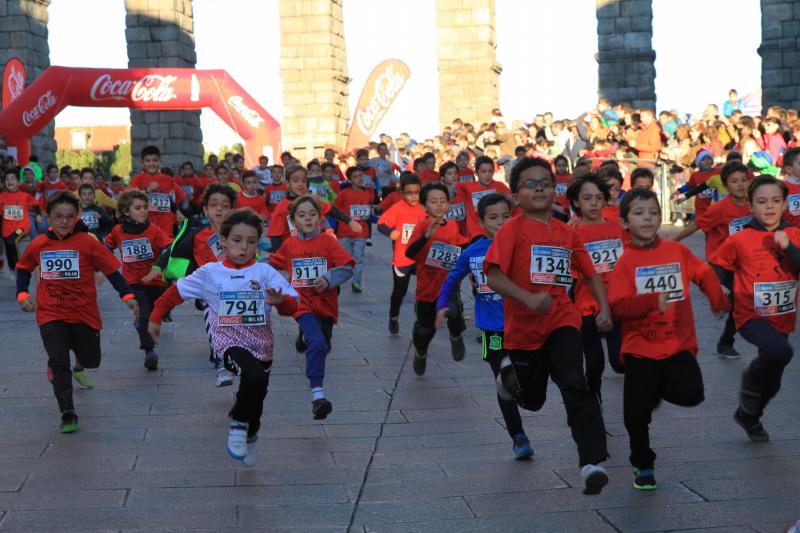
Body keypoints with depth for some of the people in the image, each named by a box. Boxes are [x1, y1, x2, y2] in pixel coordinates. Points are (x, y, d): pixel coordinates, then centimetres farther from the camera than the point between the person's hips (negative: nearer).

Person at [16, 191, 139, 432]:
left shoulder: (87, 243, -10)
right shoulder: (38, 245, -3)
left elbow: (111, 269, -8)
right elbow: (23, 269, 14)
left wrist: (127, 296, -17)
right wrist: (22, 294, 0)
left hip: (85, 313, 0)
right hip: (51, 315, 0)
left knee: (91, 359, 14)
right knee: (58, 362, -14)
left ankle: (79, 367, 54)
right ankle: (67, 414, -5)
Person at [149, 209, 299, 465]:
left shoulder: (264, 272, -3)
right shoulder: (210, 273, -1)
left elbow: (293, 304, -11)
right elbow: (176, 291, 11)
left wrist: (281, 301, -33)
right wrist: (155, 317, 14)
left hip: (261, 344, 3)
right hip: (230, 341, -3)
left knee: (256, 399, 17)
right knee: (254, 376, -33)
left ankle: (249, 437, 50)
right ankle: (238, 424, -9)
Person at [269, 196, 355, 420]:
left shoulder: (328, 241, -4)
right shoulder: (289, 245, 4)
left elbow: (348, 267, -10)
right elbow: (272, 264, 22)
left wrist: (328, 279, -23)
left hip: (326, 306, 2)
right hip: (304, 306, -2)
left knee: (322, 347, 22)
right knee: (317, 344, -25)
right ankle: (317, 394, -30)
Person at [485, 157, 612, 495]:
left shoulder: (566, 233, 8)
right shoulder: (512, 230, -7)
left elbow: (590, 274, 17)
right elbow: (494, 277, -18)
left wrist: (604, 308, 2)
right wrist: (528, 299, -31)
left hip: (562, 320, 2)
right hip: (523, 327, -2)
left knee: (575, 385, -22)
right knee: (532, 400, 14)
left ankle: (592, 463, -27)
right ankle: (511, 373, 50)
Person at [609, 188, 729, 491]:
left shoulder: (677, 251, 0)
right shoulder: (625, 262, -8)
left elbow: (704, 275, 15)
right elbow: (618, 308, -15)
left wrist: (719, 302, 15)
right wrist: (653, 301, -26)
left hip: (679, 344, 2)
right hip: (640, 348, -1)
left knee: (691, 394, -19)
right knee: (637, 414, 3)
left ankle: (659, 389, 16)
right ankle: (642, 465, 27)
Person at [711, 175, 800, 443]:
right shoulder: (739, 240, -10)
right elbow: (715, 268, 3)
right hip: (751, 316, -4)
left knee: (772, 381, 16)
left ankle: (749, 416, 45)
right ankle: (751, 382, -4)